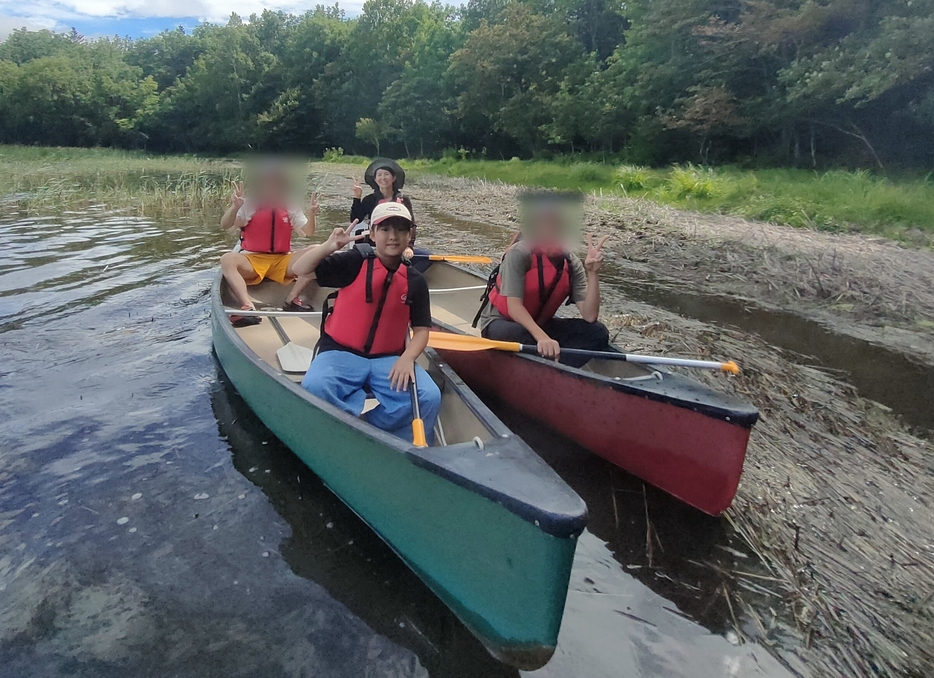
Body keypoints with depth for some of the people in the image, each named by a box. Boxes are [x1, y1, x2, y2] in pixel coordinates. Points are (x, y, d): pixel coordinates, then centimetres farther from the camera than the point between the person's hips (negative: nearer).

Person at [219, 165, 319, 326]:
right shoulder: (248, 205, 1)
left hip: (281, 262, 2)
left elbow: (308, 233, 1)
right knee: (227, 259, -33)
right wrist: (234, 207, -29)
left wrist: (311, 214, -19)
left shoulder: (291, 208, 9)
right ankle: (248, 307, -45)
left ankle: (292, 300, -21)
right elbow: (225, 226, -10)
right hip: (251, 261, -2)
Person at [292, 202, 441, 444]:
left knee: (429, 398, -21)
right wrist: (329, 247, -26)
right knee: (314, 388, -33)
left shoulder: (415, 282, 3)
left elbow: (421, 330, 4)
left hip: (389, 359, 2)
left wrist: (407, 358, -16)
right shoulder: (354, 262, -4)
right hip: (341, 353, -2)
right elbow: (300, 270, -7)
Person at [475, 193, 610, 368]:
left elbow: (589, 316, -16)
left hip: (539, 323, 6)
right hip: (500, 323, -5)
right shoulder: (519, 253, -22)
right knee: (524, 338, -40)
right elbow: (513, 306, -31)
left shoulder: (572, 264, -8)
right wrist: (542, 337, -46)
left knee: (597, 332, -13)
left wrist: (592, 273, -27)